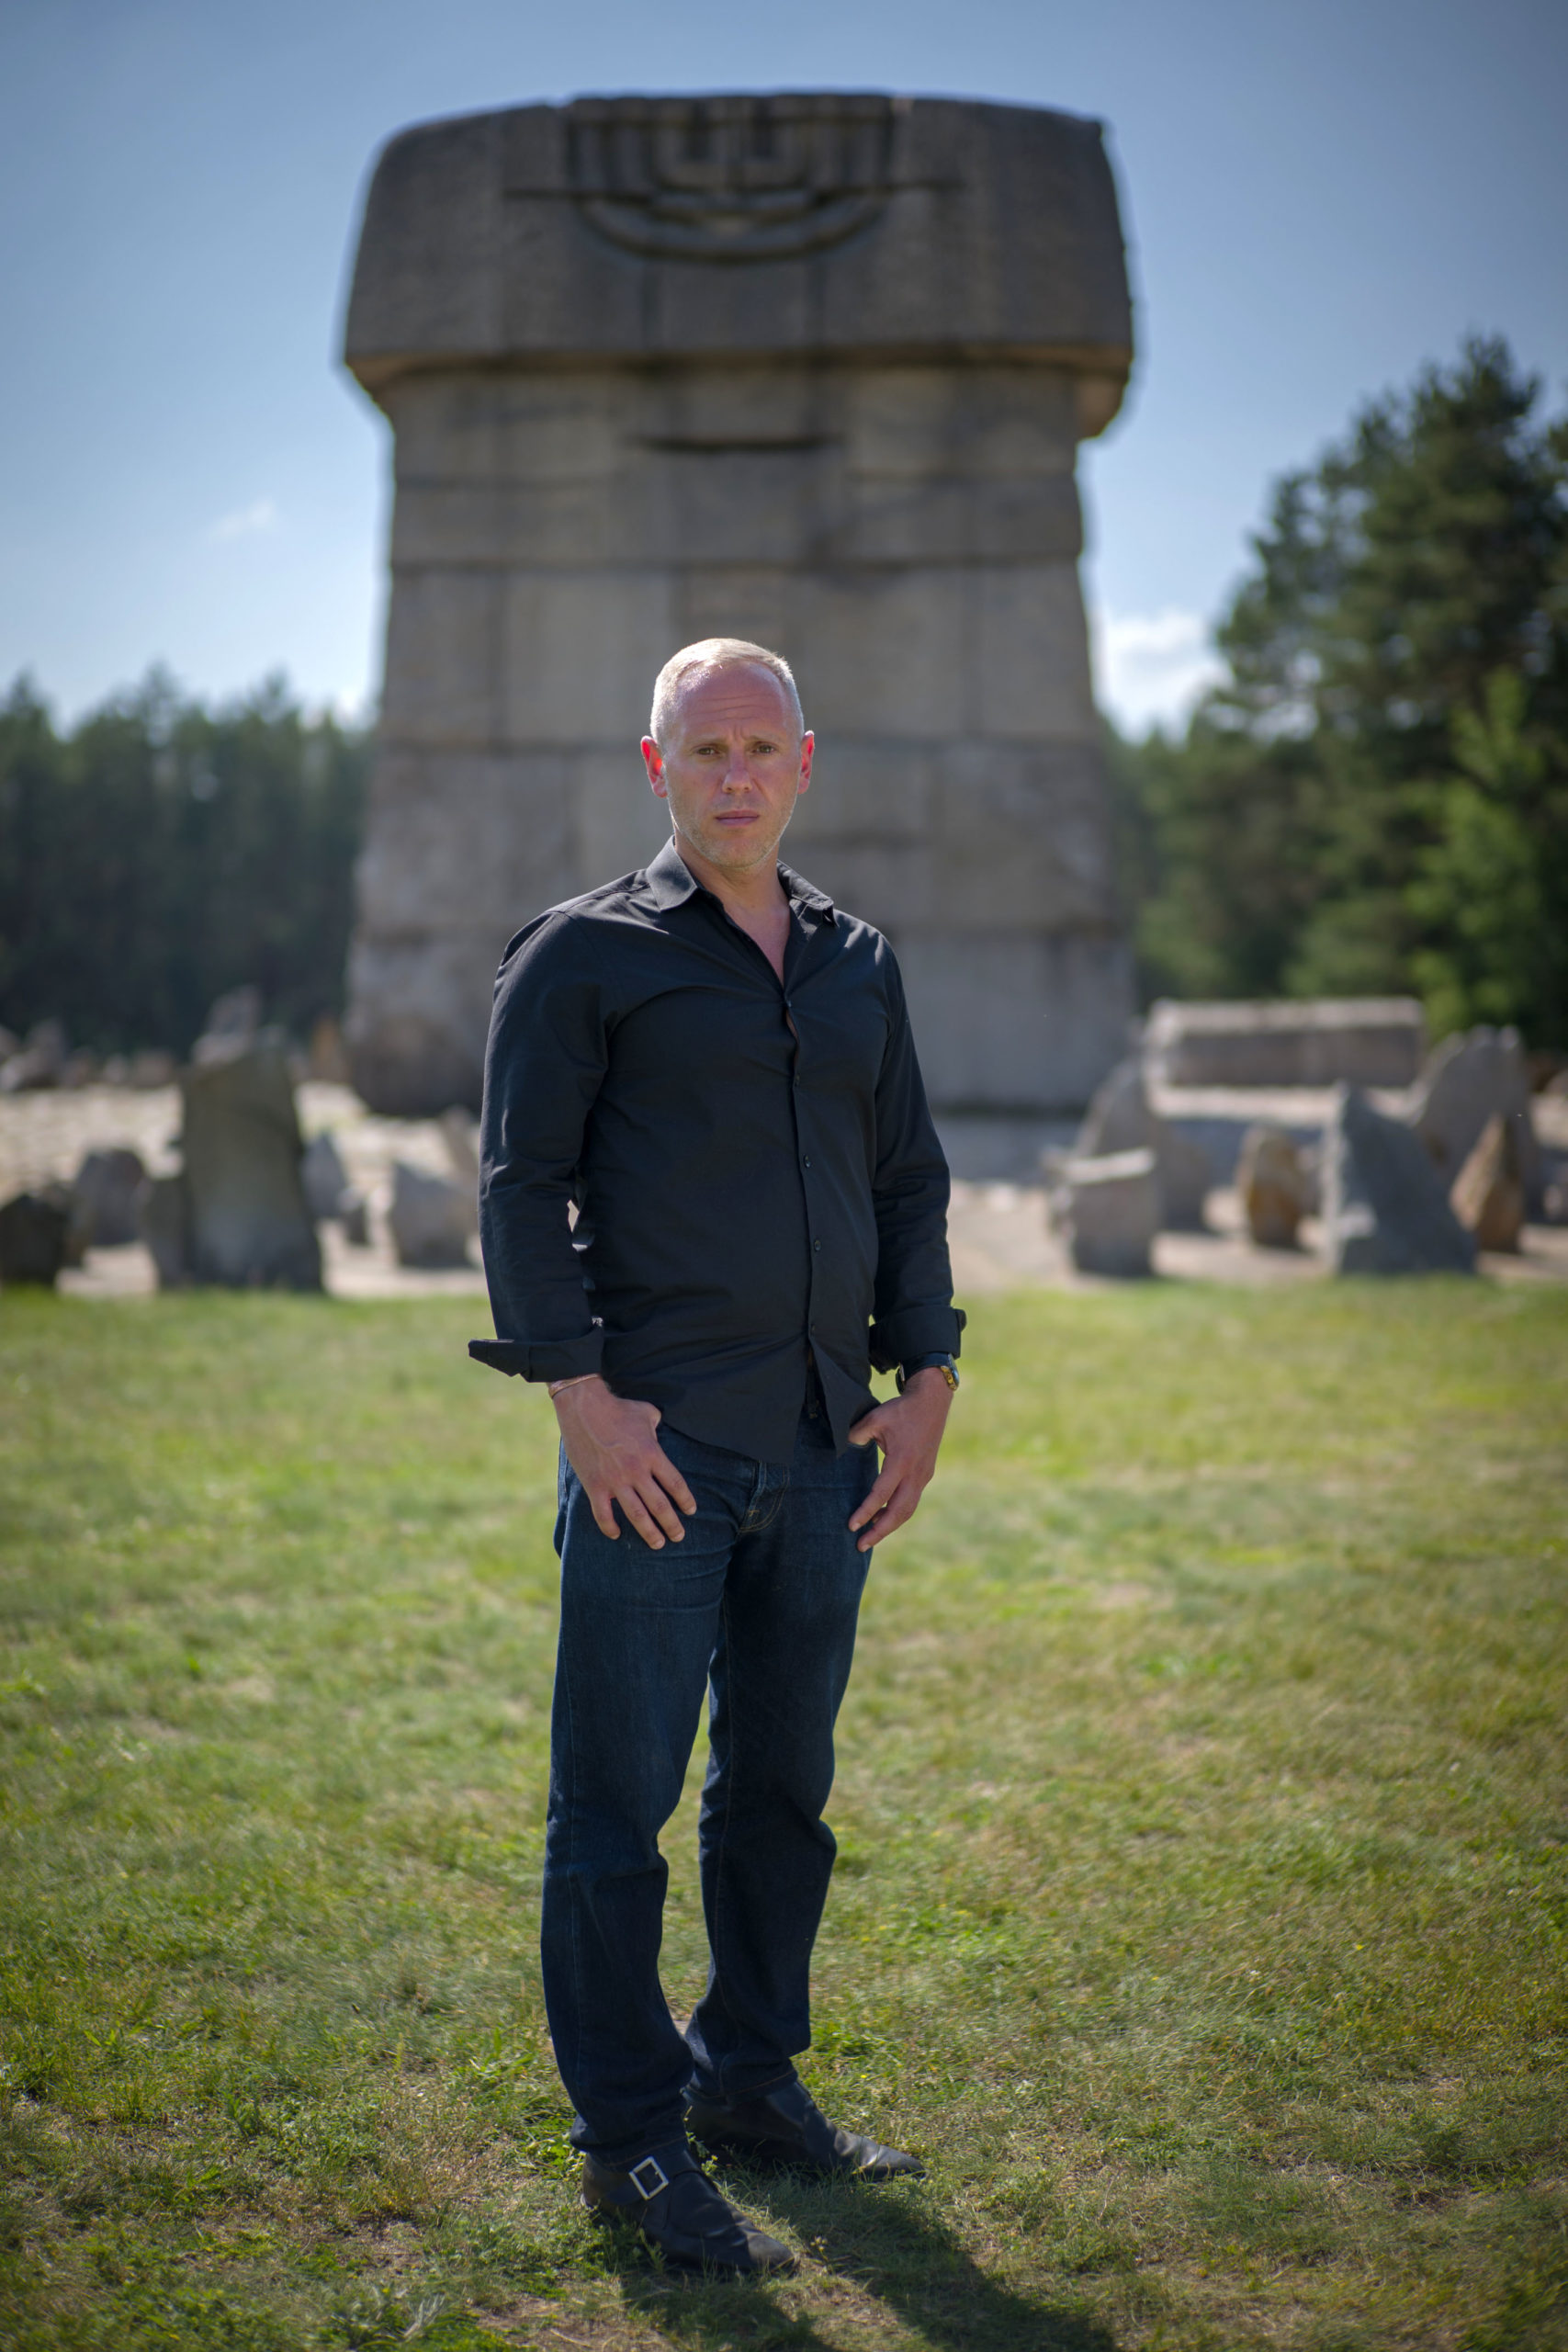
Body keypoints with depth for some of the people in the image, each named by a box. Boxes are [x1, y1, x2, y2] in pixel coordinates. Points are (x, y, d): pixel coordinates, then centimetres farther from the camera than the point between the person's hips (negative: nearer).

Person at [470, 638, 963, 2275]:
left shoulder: (859, 965, 15)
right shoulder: (585, 956, -1)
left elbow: (910, 1181, 18)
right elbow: (519, 1182, -5)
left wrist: (927, 1377, 8)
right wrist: (580, 1392, -13)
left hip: (824, 1446, 6)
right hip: (657, 1443, -5)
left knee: (784, 1784, 14)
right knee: (618, 1798, -1)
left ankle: (750, 2078, 29)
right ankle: (630, 2141, 9)